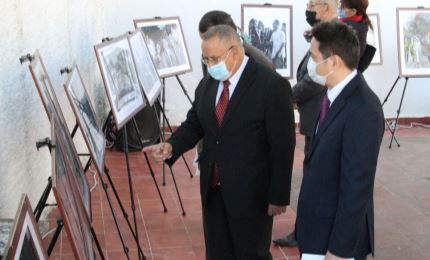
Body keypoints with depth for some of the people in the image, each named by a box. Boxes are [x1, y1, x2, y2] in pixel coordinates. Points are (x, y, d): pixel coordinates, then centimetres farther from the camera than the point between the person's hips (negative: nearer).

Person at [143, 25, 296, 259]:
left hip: (250, 192, -6)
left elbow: (282, 146, -13)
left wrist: (279, 196, -12)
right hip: (213, 189, 6)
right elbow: (194, 124, 12)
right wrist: (172, 146, -10)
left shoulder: (272, 86, -15)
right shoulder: (207, 84, 5)